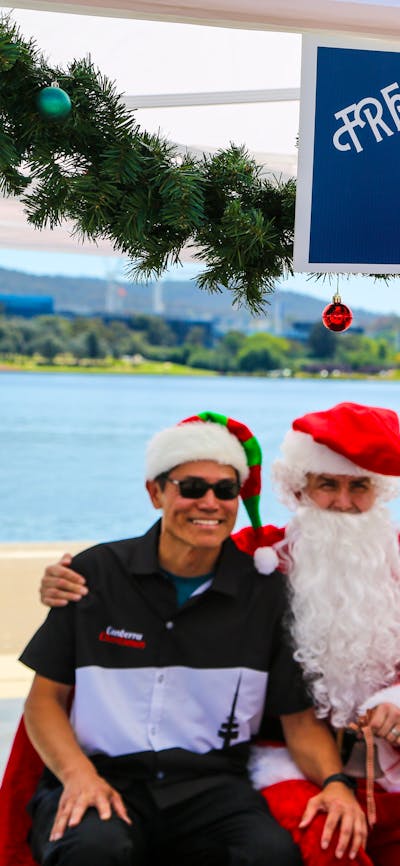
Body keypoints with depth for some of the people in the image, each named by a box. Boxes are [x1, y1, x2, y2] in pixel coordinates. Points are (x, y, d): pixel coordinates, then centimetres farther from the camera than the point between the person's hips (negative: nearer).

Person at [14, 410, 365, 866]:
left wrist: (333, 782, -12)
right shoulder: (95, 573, 6)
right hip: (104, 774, -1)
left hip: (210, 784, 2)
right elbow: (46, 697, 7)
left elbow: (299, 717, 9)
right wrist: (77, 773, -12)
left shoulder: (264, 593, 8)